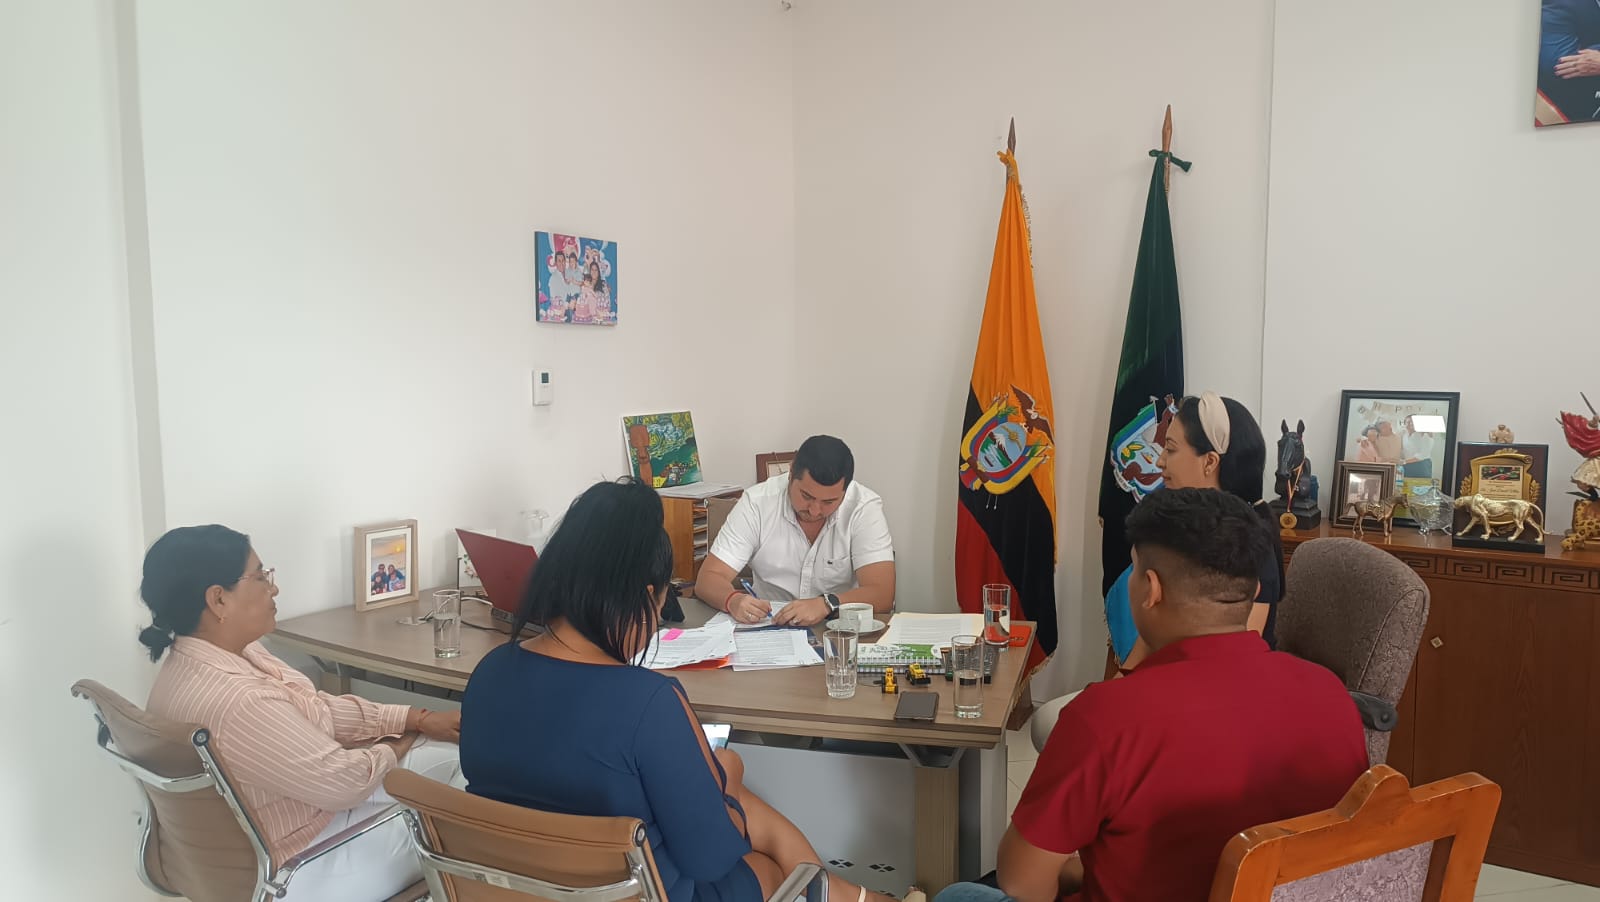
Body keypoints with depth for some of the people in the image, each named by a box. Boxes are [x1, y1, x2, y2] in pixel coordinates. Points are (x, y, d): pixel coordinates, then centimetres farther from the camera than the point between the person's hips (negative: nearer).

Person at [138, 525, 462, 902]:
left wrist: (416, 719, -2)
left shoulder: (219, 655, -5)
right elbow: (342, 781, -29)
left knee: (454, 753, 12)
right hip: (297, 870, -9)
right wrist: (395, 747, -8)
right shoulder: (237, 703, -37)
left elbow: (317, 712, 3)